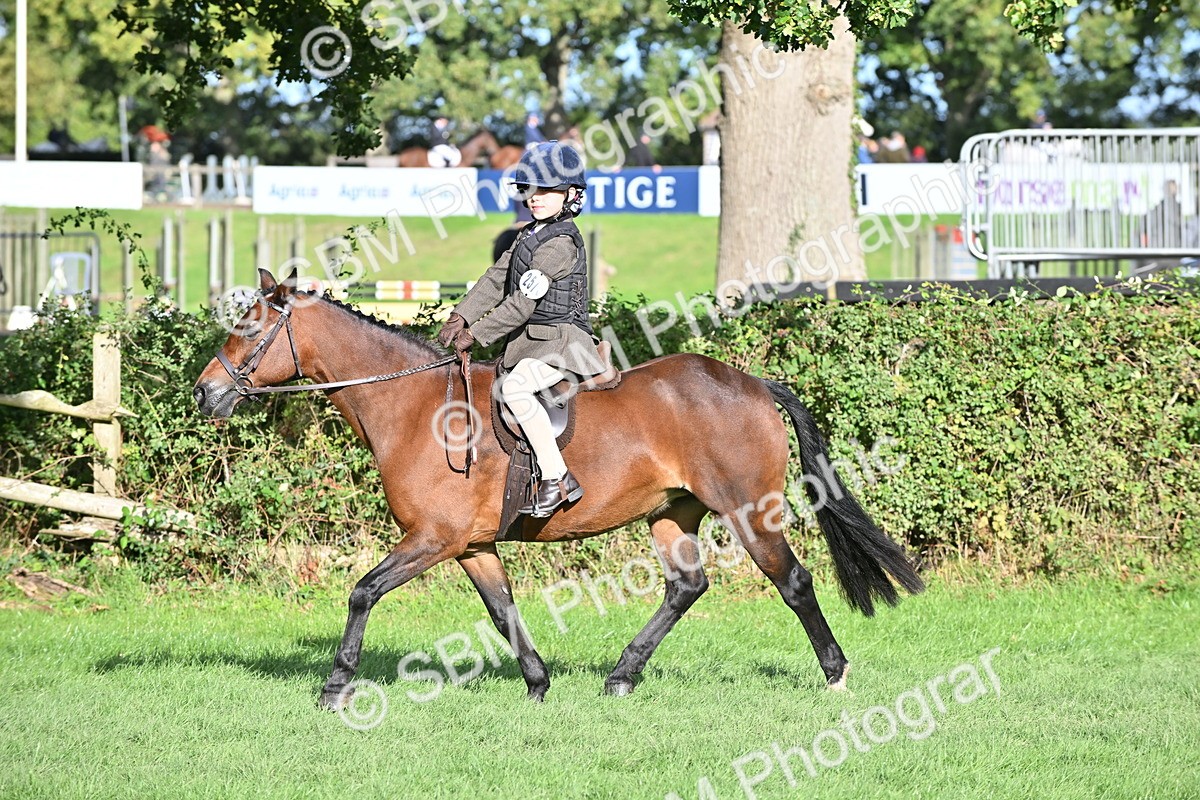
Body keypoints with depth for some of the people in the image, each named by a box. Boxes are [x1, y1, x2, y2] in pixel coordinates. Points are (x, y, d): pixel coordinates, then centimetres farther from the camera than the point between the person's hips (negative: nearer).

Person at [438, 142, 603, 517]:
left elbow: (523, 302, -20)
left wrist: (476, 334, -17)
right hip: (528, 342, 11)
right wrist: (461, 316, -2)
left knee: (514, 387, -33)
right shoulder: (529, 235, 15)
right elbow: (497, 279, 12)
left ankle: (558, 479, -32)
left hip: (560, 341, -11)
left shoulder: (560, 243, -16)